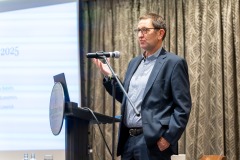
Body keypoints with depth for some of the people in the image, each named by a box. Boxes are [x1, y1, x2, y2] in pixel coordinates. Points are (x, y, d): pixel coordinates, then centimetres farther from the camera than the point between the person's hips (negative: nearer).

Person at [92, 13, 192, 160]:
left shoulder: (173, 63, -5)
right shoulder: (134, 63, 18)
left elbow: (183, 107, -9)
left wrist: (168, 138, -16)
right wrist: (109, 76, 11)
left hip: (153, 142, -7)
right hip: (128, 140, 7)